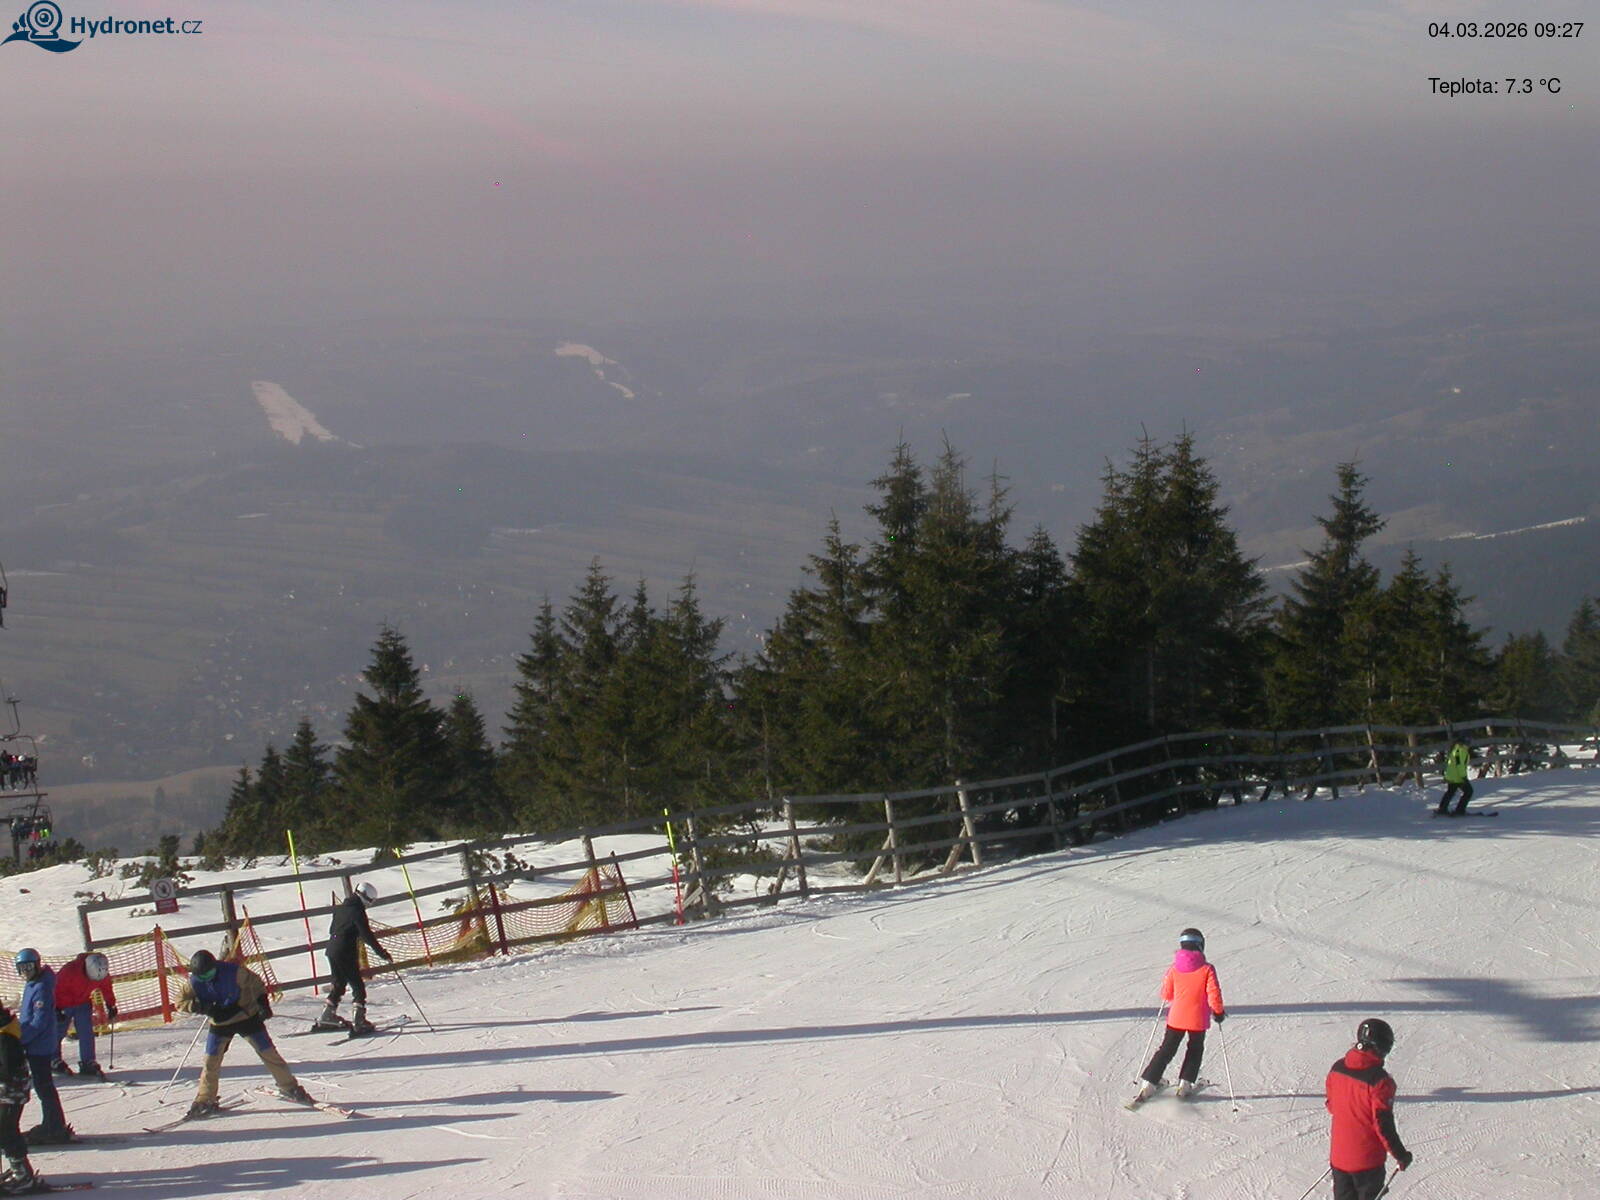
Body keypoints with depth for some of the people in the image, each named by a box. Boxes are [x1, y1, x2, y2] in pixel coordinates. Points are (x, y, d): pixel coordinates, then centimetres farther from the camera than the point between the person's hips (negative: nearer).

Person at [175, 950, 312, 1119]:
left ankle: (290, 1087, 15)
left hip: (247, 1017, -2)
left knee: (268, 1052, 0)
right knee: (211, 1060, -4)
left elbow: (255, 983, -7)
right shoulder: (193, 983, -15)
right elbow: (181, 1002, -6)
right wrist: (199, 1006, -23)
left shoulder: (234, 972, -23)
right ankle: (205, 1100, 11)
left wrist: (262, 1002, -14)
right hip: (220, 1025, 2)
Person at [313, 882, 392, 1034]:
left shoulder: (341, 908, 13)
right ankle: (359, 1021, -11)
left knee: (339, 984, 22)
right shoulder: (357, 911, -13)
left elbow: (332, 929, 23)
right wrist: (383, 954, -15)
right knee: (358, 986, -4)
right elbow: (367, 936, -17)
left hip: (332, 951, 8)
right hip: (346, 954, -8)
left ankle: (327, 1016, 27)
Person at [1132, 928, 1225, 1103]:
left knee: (1166, 1050, 12)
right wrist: (1218, 1011, 4)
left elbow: (1166, 994, 2)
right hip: (1198, 1020, -2)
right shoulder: (1207, 969, -14)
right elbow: (1214, 994, -13)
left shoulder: (1174, 969, -6)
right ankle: (1185, 1085, 19)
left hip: (1176, 1017, 2)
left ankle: (1148, 1085, 7)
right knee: (1195, 1050, 21)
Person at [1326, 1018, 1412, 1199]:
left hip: (1338, 1155, 6)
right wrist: (1400, 1154, -8)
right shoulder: (1379, 1080, -23)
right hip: (1367, 1158, -6)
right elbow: (1384, 1124, -20)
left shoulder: (1337, 1069, -2)